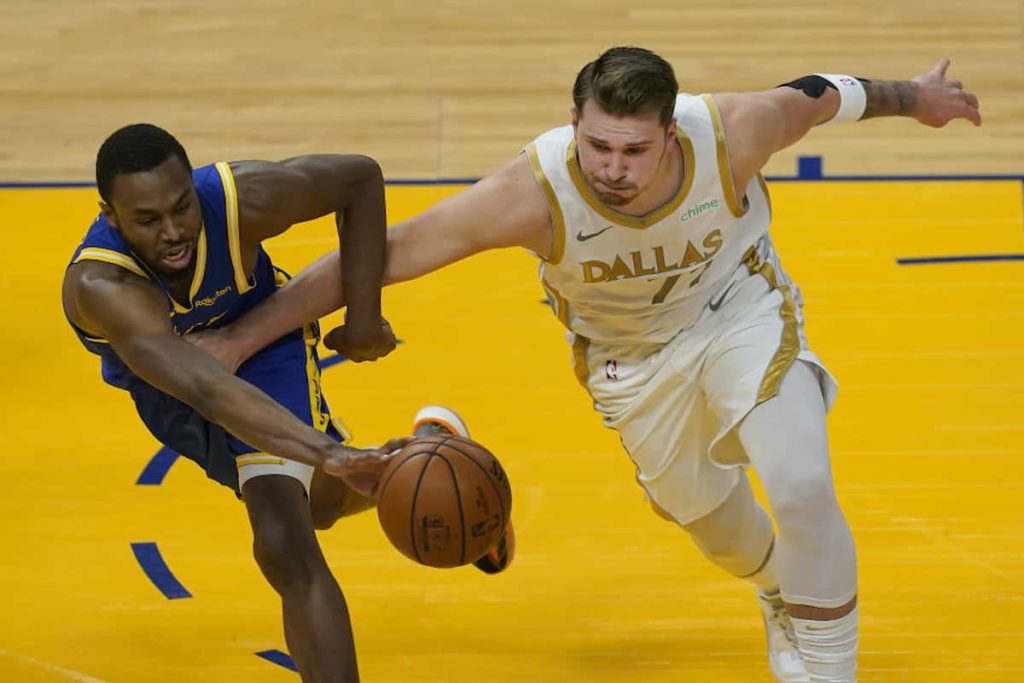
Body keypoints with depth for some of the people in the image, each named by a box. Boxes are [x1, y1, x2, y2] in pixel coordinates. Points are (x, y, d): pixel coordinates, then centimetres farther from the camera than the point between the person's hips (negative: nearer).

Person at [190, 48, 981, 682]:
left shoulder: (732, 134, -36)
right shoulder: (536, 192, -40)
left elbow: (815, 96, -13)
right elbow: (378, 255, -36)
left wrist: (912, 96, 7)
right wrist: (240, 338, -37)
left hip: (740, 309, -1)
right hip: (634, 354, 1)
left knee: (803, 487, -18)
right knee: (704, 511, 18)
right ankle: (777, 592, 56)